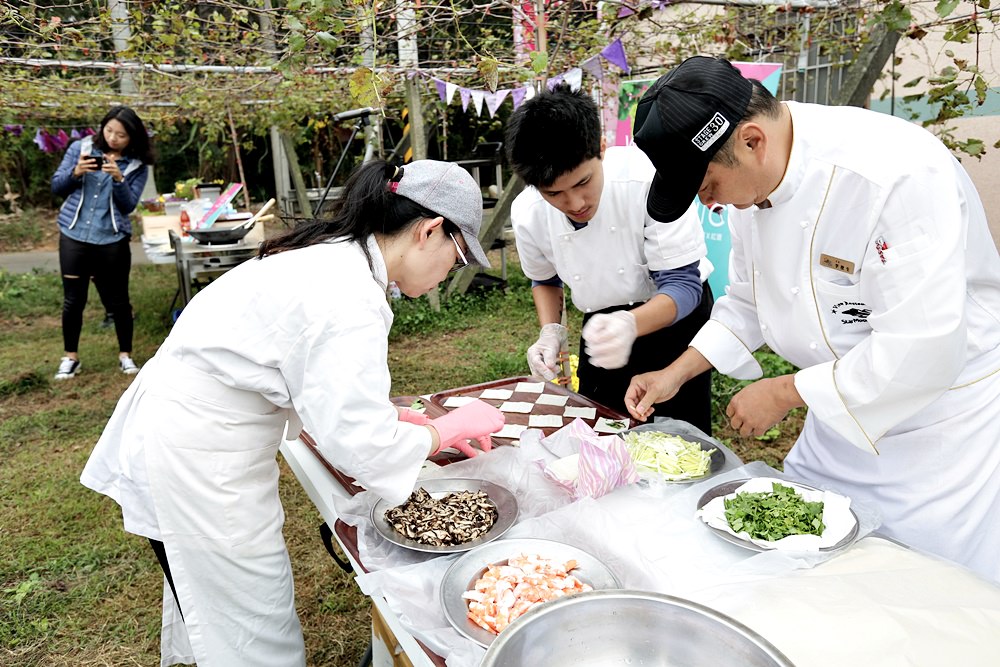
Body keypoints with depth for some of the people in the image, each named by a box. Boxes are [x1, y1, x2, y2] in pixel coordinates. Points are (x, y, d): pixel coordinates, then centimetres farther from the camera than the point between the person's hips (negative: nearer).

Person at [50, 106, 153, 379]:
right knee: (73, 300, 7)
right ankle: (70, 356, 23)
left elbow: (128, 205, -7)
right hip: (74, 235, 1)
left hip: (112, 240, -1)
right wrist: (76, 172, -16)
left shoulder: (137, 165, -1)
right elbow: (56, 187, 3)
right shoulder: (80, 148, 1)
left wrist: (118, 178, -22)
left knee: (118, 301, 5)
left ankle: (125, 354, 22)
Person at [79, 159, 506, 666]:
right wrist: (450, 427, -11)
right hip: (199, 464, -9)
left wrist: (411, 421, 6)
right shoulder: (348, 297, -27)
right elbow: (359, 443, -26)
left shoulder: (332, 255, 3)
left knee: (208, 593, 27)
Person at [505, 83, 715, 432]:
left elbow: (683, 284, -26)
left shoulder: (648, 178, -31)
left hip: (676, 314, -3)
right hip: (604, 324, 4)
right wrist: (551, 331, -13)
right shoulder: (527, 214, -18)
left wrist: (631, 324, -45)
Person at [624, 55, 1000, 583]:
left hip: (943, 423, -6)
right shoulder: (753, 179, -6)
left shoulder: (901, 175, -31)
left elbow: (922, 353, -31)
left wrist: (786, 392, -22)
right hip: (841, 415, 7)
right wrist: (678, 371, 0)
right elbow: (749, 300, 9)